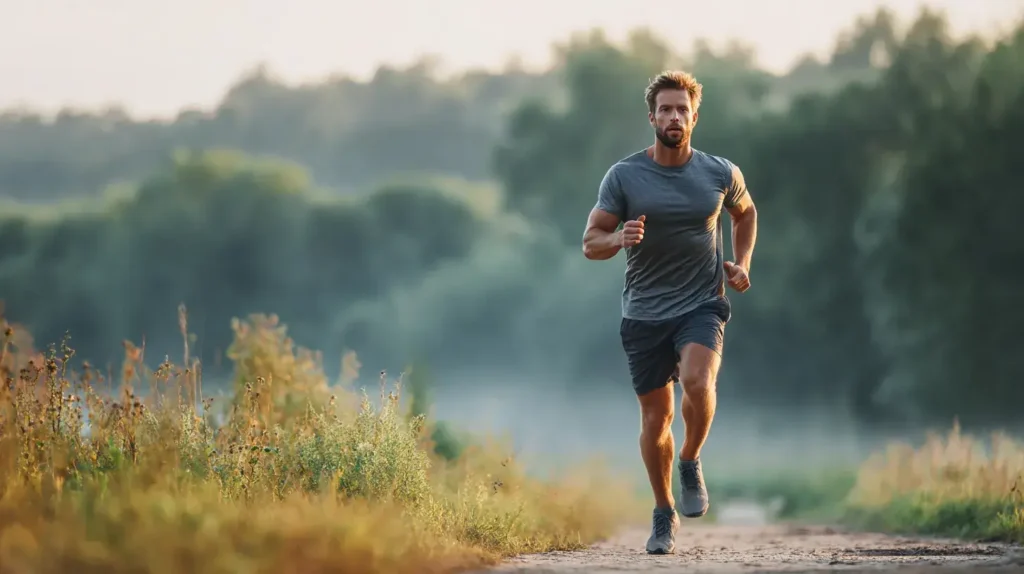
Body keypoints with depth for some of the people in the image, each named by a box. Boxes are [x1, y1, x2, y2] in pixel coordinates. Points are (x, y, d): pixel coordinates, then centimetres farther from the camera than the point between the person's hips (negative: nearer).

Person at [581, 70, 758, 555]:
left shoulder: (721, 174, 1)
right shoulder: (623, 176, -4)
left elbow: (745, 213, 23)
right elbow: (590, 243, -2)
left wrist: (741, 262, 9)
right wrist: (619, 238, -24)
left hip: (702, 306, -1)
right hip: (644, 311, 1)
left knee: (698, 382, -29)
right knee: (656, 416, 4)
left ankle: (691, 465, -1)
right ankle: (664, 514, 24)